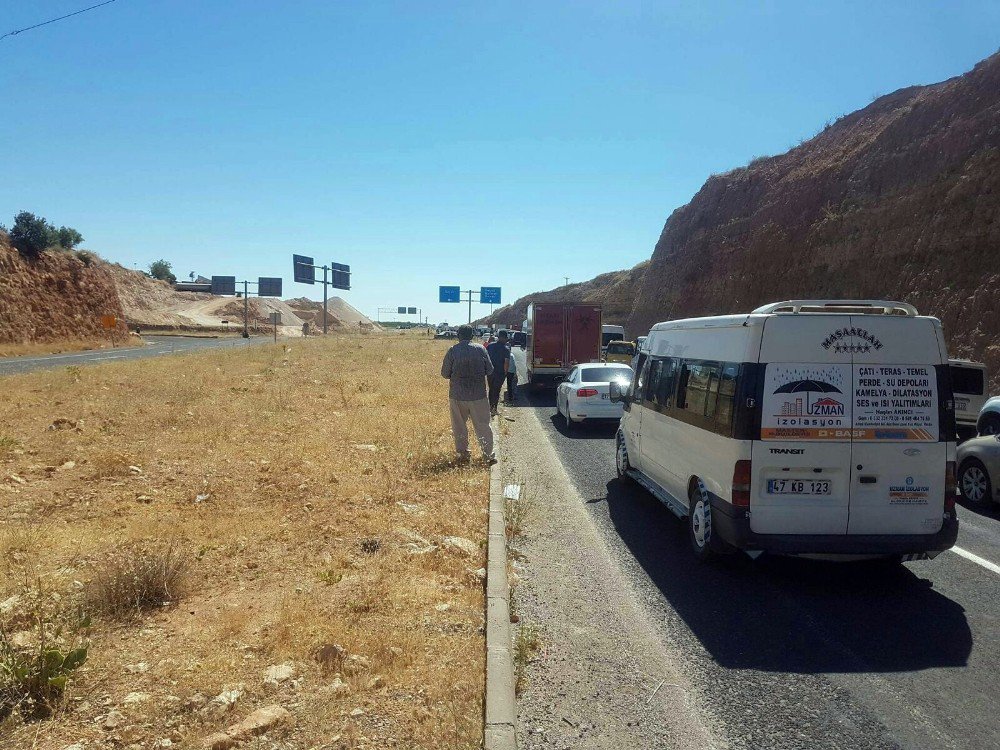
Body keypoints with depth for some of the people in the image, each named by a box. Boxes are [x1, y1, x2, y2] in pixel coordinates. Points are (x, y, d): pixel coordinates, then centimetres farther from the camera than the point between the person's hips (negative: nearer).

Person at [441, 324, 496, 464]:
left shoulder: (452, 351, -8)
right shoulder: (480, 349, -5)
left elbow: (445, 373, -3)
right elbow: (490, 371, 0)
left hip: (457, 396, 0)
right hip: (478, 395, 0)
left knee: (459, 426, 14)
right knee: (483, 426, 10)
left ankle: (463, 453, 18)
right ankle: (488, 454, 11)